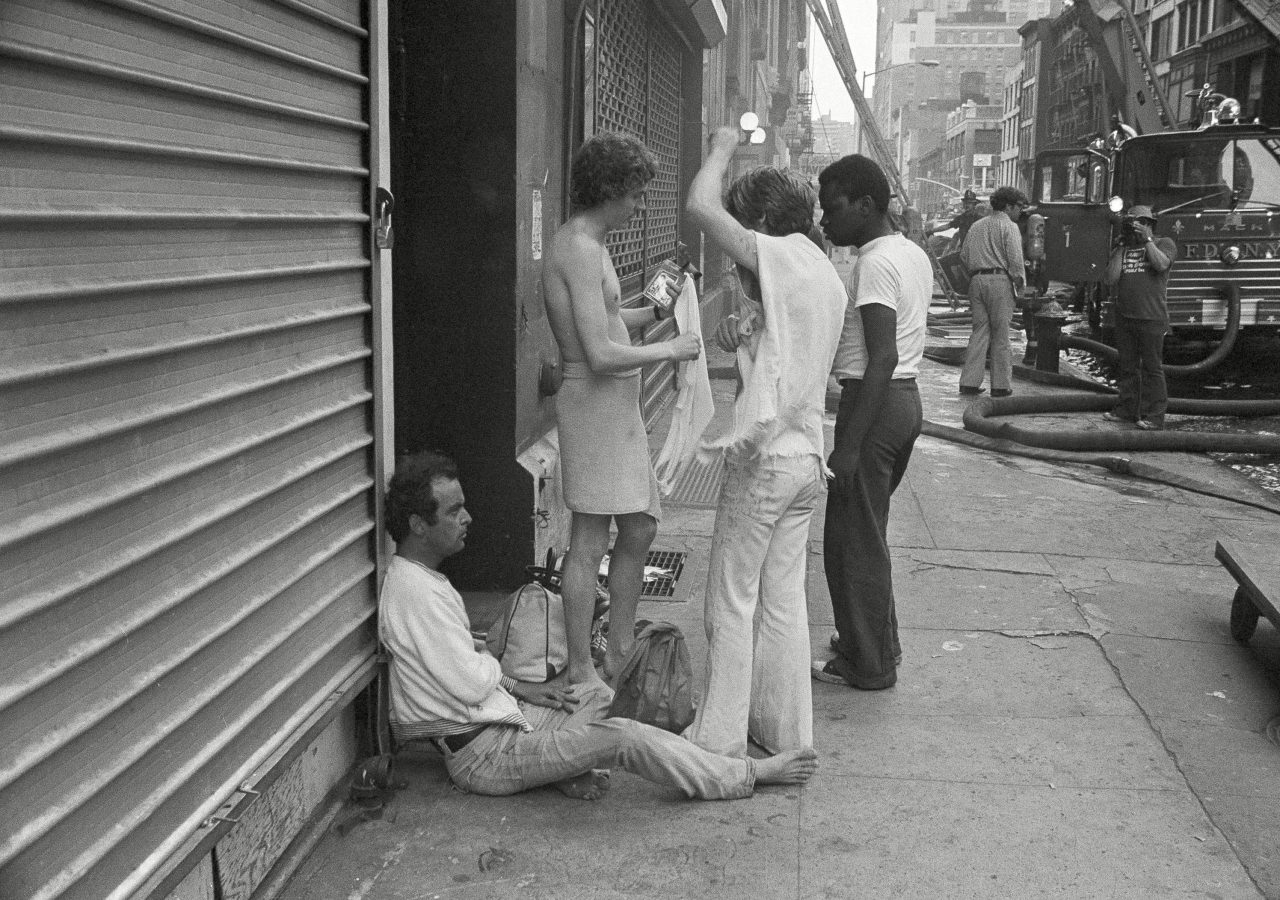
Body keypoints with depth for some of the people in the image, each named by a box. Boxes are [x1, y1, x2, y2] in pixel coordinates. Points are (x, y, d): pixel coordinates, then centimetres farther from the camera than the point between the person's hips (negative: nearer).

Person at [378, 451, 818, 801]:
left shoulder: (416, 577, 9)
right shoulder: (417, 593, -25)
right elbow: (471, 685, -25)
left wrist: (520, 689, 9)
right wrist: (487, 658, -3)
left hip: (492, 719, 10)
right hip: (481, 753, -10)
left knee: (596, 695, 19)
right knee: (624, 736, -15)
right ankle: (748, 776, -2)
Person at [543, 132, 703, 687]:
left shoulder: (577, 242, 14)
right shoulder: (582, 249, -17)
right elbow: (601, 354, -23)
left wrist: (656, 311, 11)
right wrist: (671, 350, -11)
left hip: (618, 405, 11)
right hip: (594, 399, -11)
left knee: (640, 529, 16)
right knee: (589, 544, -2)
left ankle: (619, 652, 28)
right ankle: (580, 673, 8)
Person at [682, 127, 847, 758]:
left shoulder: (778, 256, -12)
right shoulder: (827, 275, 15)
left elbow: (699, 207, -20)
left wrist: (722, 149, -4)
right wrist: (744, 325, 5)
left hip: (764, 456, -8)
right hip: (809, 454, 8)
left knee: (732, 600, 0)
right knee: (785, 597, 13)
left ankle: (720, 738, 6)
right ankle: (785, 730, 21)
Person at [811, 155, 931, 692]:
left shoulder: (876, 264, -17)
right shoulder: (914, 255, 13)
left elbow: (882, 359, -24)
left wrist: (849, 444, -25)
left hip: (877, 402, -10)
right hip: (908, 399, 10)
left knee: (853, 540, 1)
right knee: (868, 532, 21)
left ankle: (868, 665, 11)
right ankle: (877, 643, 32)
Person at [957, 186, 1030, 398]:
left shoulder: (976, 227, 17)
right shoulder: (1009, 227, -4)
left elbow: (964, 255, 14)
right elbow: (1015, 259, -11)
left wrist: (975, 275, 16)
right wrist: (1020, 282, -2)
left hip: (977, 279, 6)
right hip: (1000, 279, -6)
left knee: (979, 330, 8)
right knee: (1001, 334, -1)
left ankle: (969, 381, 1)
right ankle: (1001, 384, 2)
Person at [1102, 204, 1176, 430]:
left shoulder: (1164, 243, 4)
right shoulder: (1121, 249, 15)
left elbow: (1161, 264, -18)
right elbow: (1110, 278, 2)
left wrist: (1147, 239, -12)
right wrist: (1120, 248, -1)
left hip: (1151, 318, -5)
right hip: (1124, 316, 5)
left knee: (1152, 367, -3)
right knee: (1127, 366, 11)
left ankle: (1154, 415, 0)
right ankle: (1127, 409, 20)